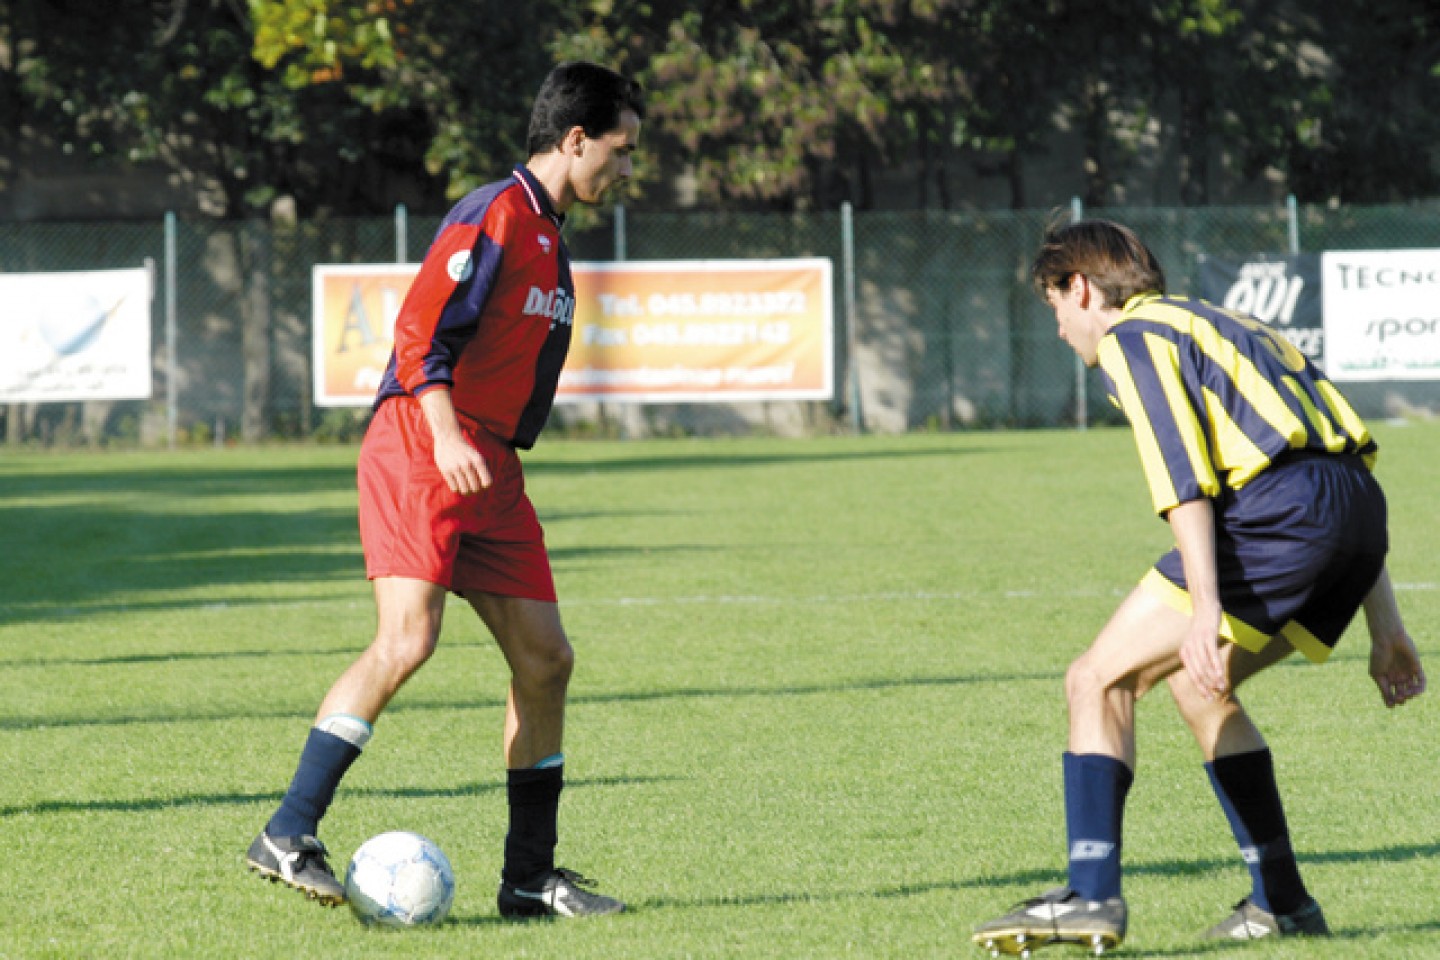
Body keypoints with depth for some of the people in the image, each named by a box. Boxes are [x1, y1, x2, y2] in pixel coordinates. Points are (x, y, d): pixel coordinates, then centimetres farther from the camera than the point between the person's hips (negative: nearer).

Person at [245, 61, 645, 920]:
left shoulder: (550, 238, 21)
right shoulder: (495, 215, -8)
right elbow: (420, 330, -16)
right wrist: (445, 437, -26)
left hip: (491, 468, 9)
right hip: (418, 448, -9)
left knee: (545, 658, 4)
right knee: (408, 638, -21)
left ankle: (530, 875, 11)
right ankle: (288, 836, -19)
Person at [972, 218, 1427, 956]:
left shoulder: (1129, 339, 7)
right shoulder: (1224, 326, 34)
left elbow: (1183, 474, -10)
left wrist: (1205, 606, -19)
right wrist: (1385, 629, 29)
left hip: (1278, 510, -9)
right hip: (1361, 508, 9)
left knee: (1098, 681, -2)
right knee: (1194, 683, 25)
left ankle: (1092, 896, -11)